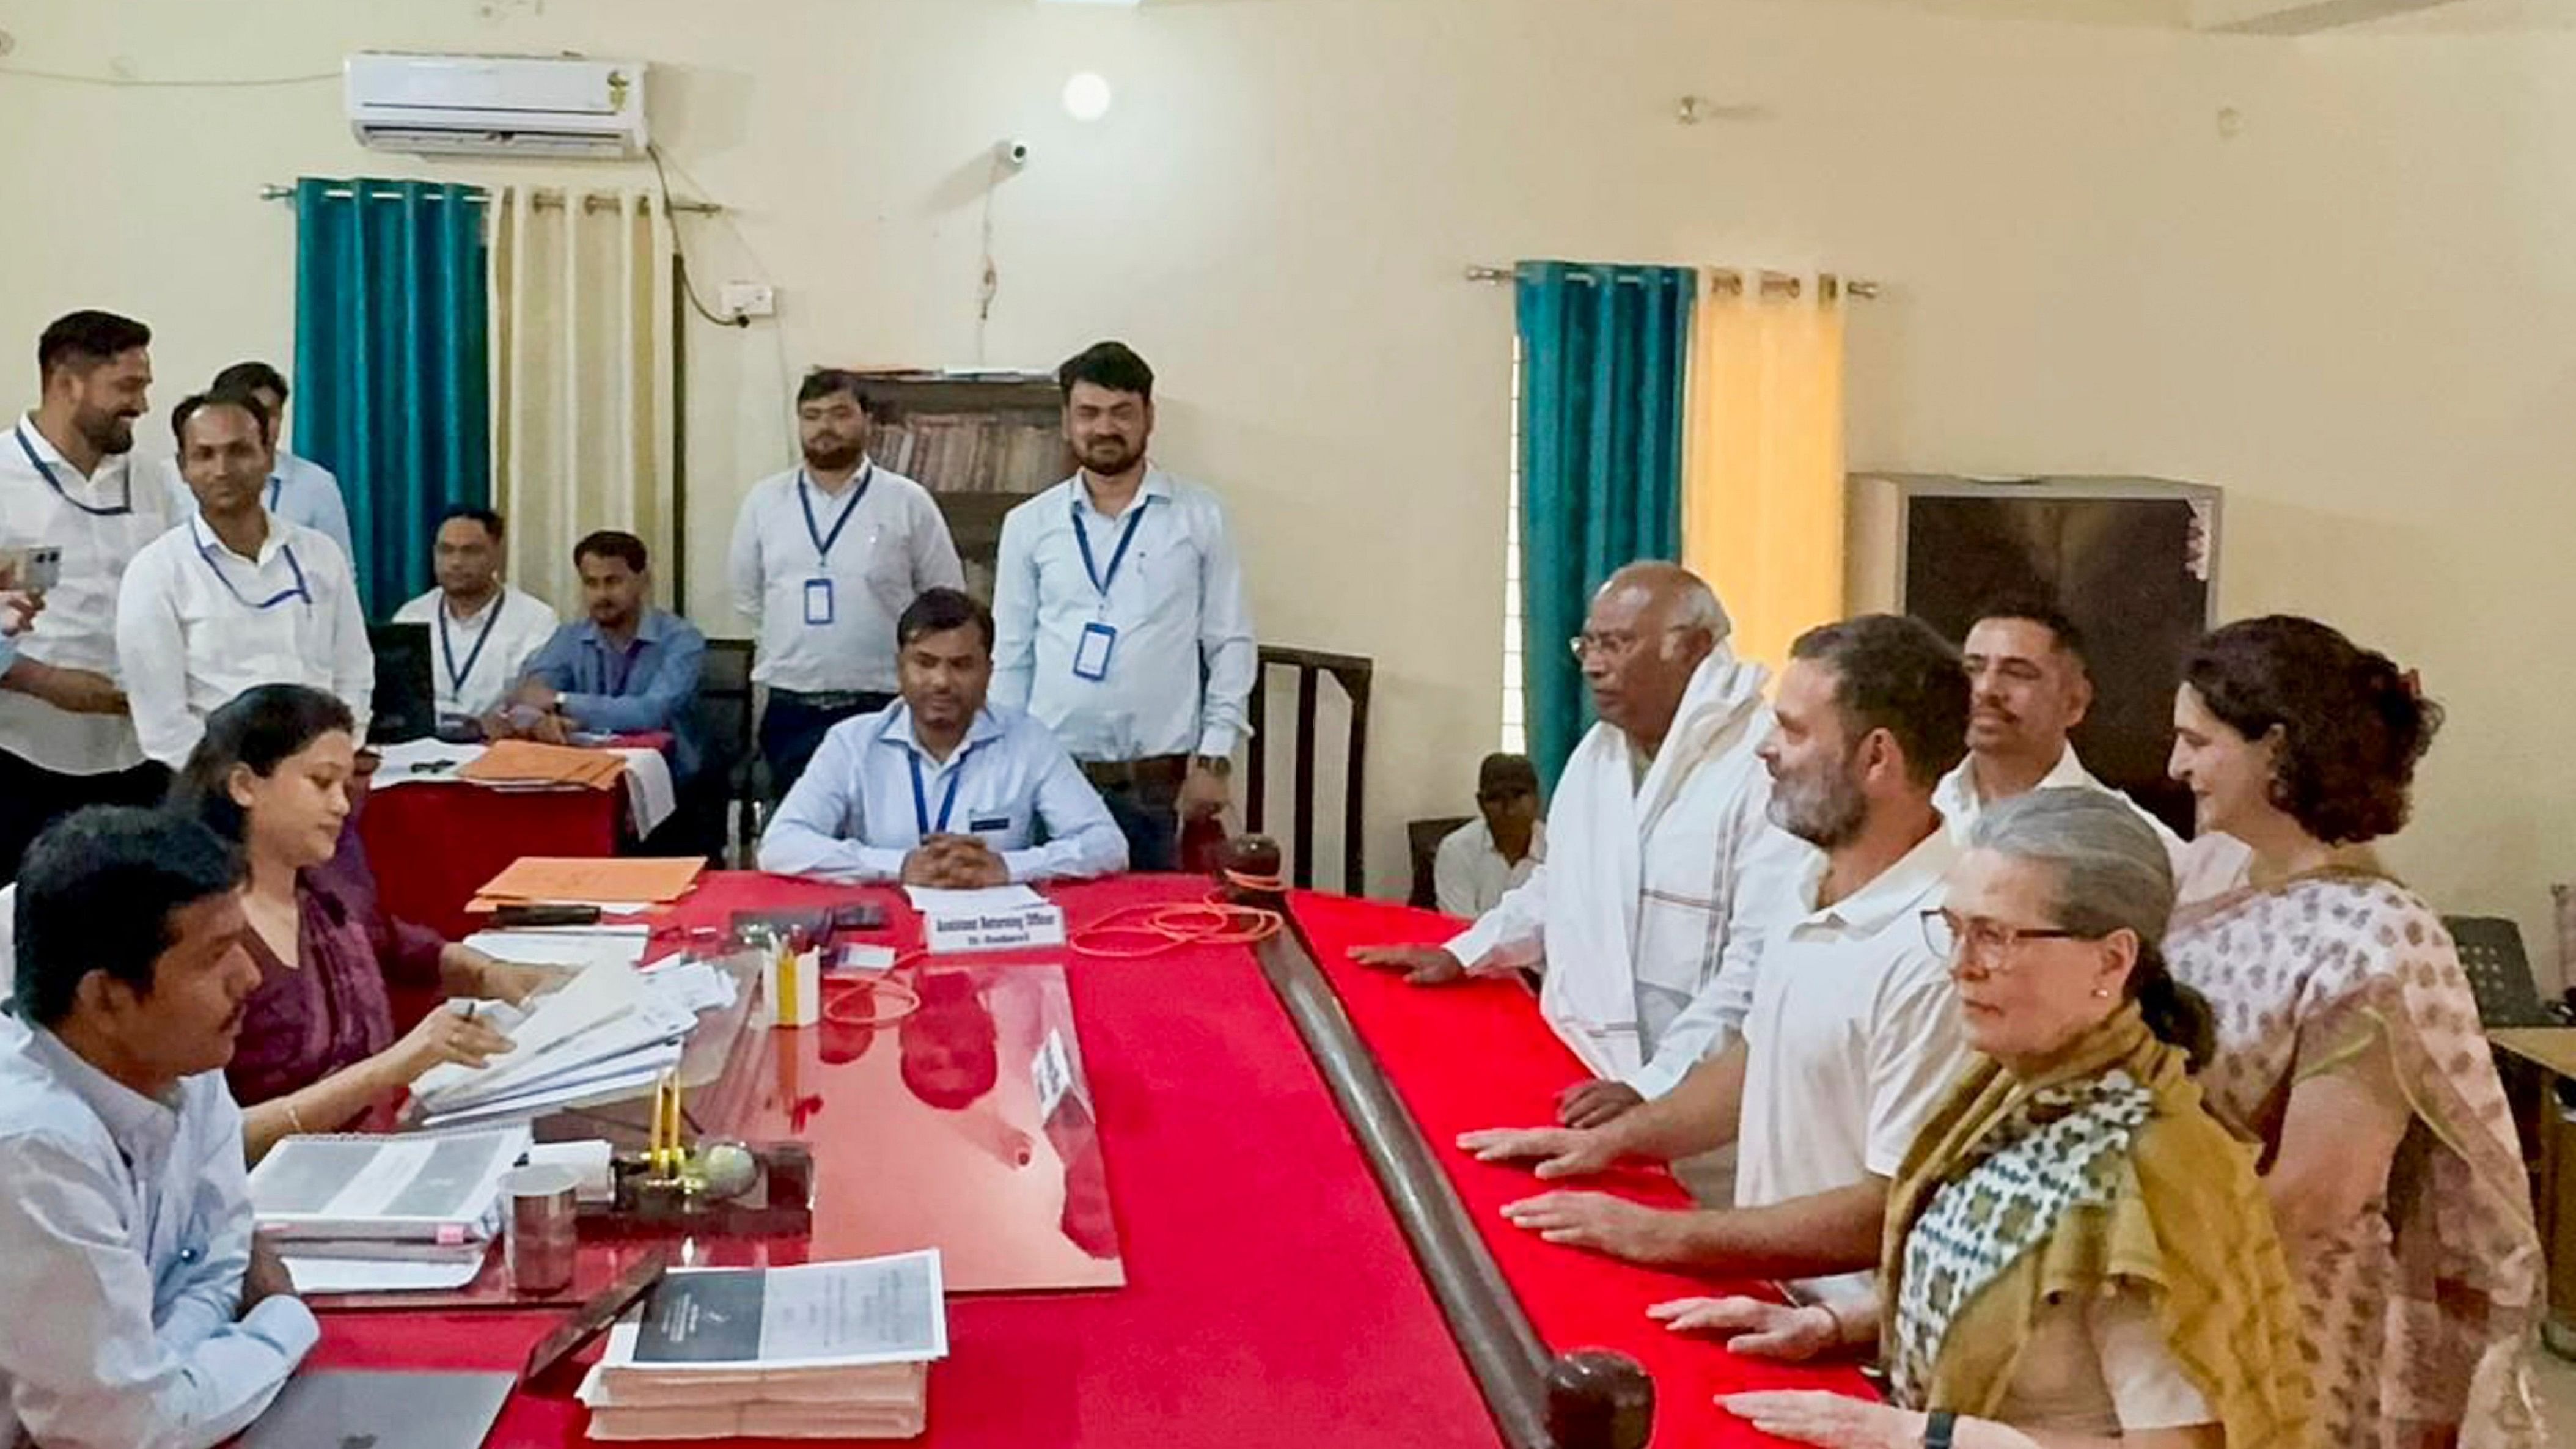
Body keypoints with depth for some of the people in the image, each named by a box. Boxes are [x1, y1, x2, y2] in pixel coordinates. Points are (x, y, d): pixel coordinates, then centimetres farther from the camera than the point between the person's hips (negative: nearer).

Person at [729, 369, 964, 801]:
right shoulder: (764, 501, 6)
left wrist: (904, 655, 7)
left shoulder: (908, 502, -1)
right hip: (791, 711, 2)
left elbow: (945, 599, 5)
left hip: (880, 709, -2)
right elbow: (747, 594, 16)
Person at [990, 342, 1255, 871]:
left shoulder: (1200, 516, 3)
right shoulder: (1029, 524, 6)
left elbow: (1230, 643, 3)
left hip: (1160, 781, -1)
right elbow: (1011, 655, 10)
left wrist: (1215, 758, -3)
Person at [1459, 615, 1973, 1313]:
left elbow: (1902, 1211, -21)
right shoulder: (1820, 890, 7)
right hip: (1767, 1293, 8)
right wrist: (1611, 1139, 13)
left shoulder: (1932, 954, -23)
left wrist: (1663, 1235, -18)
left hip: (1846, 1346, -8)